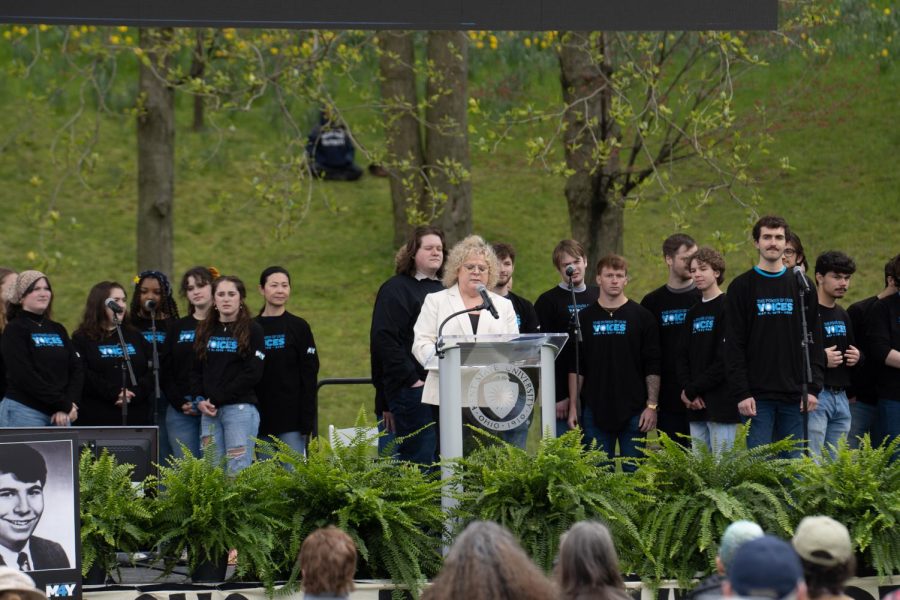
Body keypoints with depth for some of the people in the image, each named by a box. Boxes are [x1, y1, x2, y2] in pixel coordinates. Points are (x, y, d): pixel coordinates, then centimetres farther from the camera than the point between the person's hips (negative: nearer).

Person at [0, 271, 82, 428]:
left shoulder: (58, 330, 17)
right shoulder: (15, 330, -1)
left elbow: (76, 369, 11)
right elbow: (24, 376, -11)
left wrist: (69, 405, -6)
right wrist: (64, 404, -12)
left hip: (61, 416, 6)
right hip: (24, 411, -6)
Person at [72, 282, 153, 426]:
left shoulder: (135, 336, 18)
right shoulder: (82, 339, 4)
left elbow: (152, 370, 8)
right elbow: (84, 376, -10)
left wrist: (134, 393, -10)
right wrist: (114, 393, -19)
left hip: (136, 418, 4)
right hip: (97, 419, -4)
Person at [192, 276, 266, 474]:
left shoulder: (252, 331, 1)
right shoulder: (205, 331, 16)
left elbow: (253, 374, -7)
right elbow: (196, 369, 15)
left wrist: (217, 399, -10)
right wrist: (200, 400, -4)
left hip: (240, 408, -5)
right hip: (209, 412, 5)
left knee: (238, 470, -11)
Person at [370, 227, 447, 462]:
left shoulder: (443, 291, 21)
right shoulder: (396, 289, -2)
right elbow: (385, 340, -10)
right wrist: (410, 379, -16)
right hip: (411, 389, -7)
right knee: (419, 457, -10)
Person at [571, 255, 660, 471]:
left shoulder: (642, 317, 3)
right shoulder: (585, 318, 8)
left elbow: (653, 367, 1)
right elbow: (575, 368, 8)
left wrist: (652, 405, -5)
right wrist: (573, 406, 1)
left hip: (633, 412, -1)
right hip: (595, 410, 1)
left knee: (634, 472, 1)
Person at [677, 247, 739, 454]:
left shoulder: (728, 308, -7)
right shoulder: (693, 313, 17)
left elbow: (725, 360, -14)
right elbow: (682, 356, 14)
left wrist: (693, 390, -12)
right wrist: (687, 389, -4)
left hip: (721, 404, -7)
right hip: (695, 406, 7)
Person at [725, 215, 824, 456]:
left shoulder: (802, 285, 10)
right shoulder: (742, 287, 2)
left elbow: (814, 342, 9)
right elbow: (733, 345, -2)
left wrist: (813, 387, -2)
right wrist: (741, 393, -11)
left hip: (795, 395, 2)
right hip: (757, 397, -2)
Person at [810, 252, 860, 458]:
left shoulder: (843, 316, 19)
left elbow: (852, 349, 31)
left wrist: (857, 357, 8)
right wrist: (820, 359, -22)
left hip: (841, 397, 8)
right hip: (815, 395, -8)